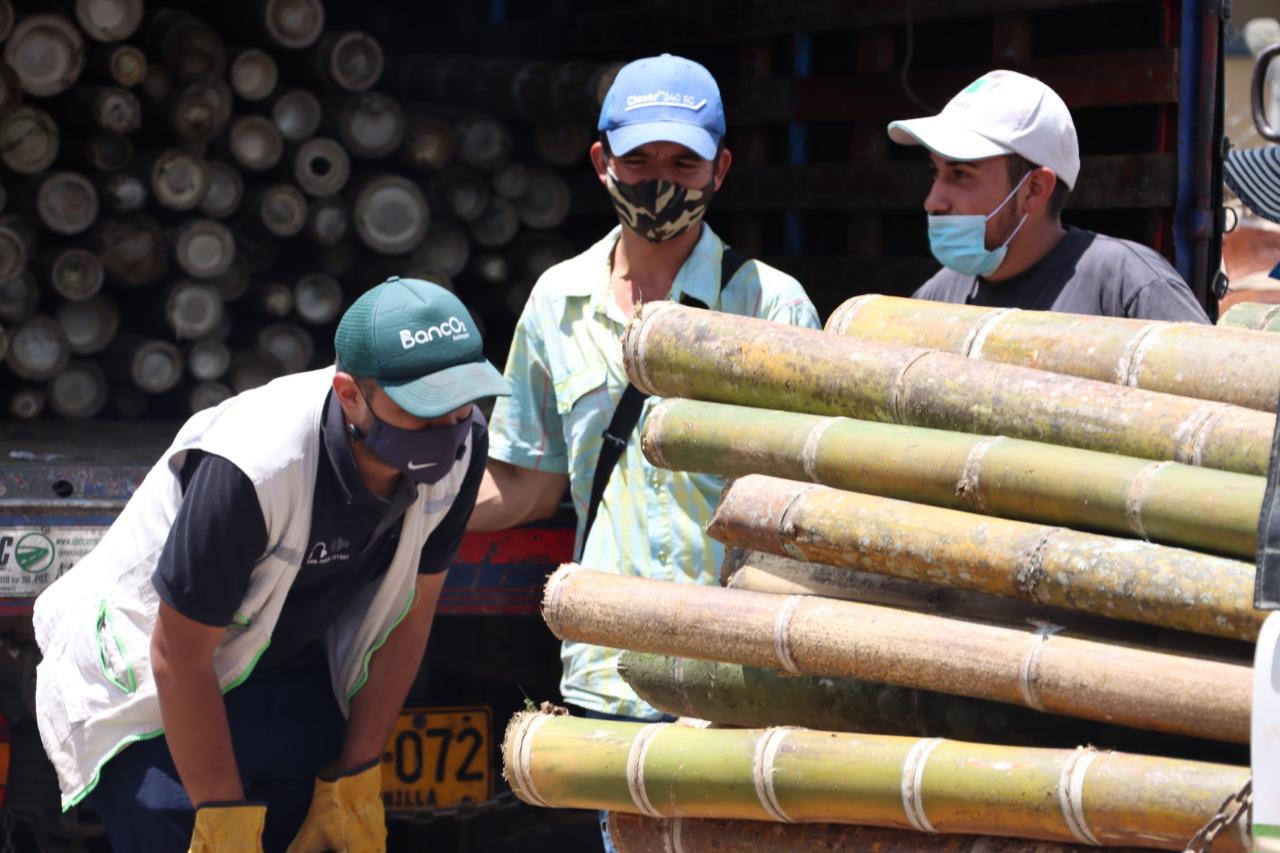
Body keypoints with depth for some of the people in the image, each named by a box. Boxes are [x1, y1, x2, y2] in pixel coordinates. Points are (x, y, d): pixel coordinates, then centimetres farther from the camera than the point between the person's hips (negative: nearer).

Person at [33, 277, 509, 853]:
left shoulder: (459, 445, -17)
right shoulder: (249, 468, -34)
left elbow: (408, 613, -4)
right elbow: (179, 654, -24)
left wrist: (351, 785, -1)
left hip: (294, 674, 5)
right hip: (150, 687, -5)